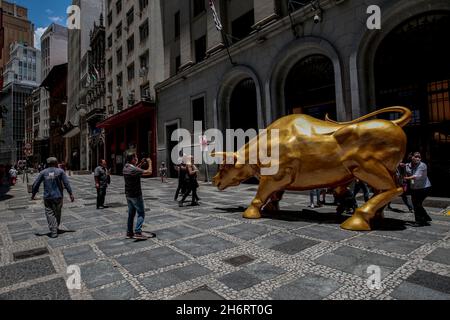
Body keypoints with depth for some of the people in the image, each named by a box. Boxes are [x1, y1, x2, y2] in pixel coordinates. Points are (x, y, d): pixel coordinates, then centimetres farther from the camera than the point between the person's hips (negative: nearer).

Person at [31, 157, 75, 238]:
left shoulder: (43, 172, 1)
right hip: (58, 196, 0)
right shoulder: (60, 171, -4)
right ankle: (56, 227, 31)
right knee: (57, 213, 16)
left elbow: (36, 184, 4)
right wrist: (71, 194, -5)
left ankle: (53, 231, -3)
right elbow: (66, 183, -8)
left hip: (47, 197, 0)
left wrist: (33, 194, 17)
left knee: (50, 213, 4)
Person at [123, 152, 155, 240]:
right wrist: (149, 162, -8)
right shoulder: (134, 170, -24)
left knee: (131, 213, 16)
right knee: (141, 214, -1)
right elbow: (149, 172, -23)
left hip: (128, 195, 9)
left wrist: (141, 164, 13)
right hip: (136, 195, -9)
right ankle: (138, 233, -5)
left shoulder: (126, 167, 3)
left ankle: (129, 232, 22)